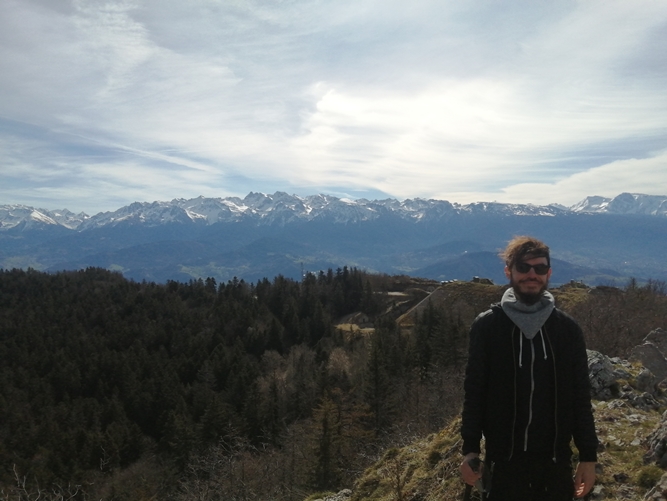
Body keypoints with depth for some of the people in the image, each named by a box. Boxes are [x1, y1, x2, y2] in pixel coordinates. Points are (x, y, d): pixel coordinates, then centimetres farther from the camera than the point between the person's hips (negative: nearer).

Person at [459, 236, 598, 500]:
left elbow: (580, 397, 5)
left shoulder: (567, 329, 2)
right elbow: (474, 391, -2)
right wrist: (470, 449, -6)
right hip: (504, 459, -2)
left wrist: (588, 456, 4)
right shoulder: (486, 326, -4)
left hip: (556, 460, 2)